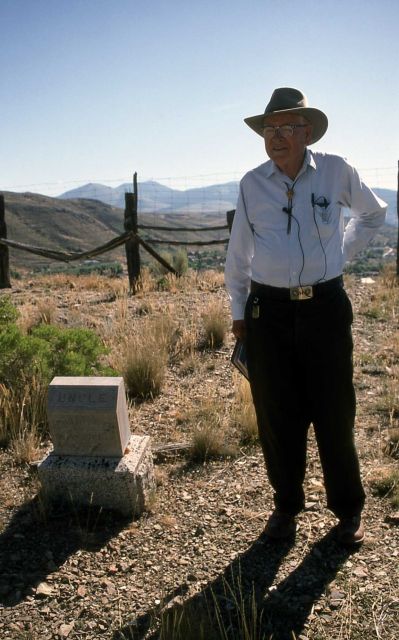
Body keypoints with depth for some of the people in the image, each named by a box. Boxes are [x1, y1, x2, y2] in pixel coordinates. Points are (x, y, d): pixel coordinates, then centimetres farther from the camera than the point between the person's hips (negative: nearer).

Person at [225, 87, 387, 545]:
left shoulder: (335, 171, 1)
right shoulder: (252, 184, 3)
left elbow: (373, 213, 20)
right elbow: (238, 253, 11)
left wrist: (343, 252, 11)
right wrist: (238, 312, 12)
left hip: (325, 307, -1)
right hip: (268, 310, 1)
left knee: (334, 414, 6)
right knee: (277, 417, 7)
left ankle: (348, 510, 27)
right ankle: (286, 505, 28)